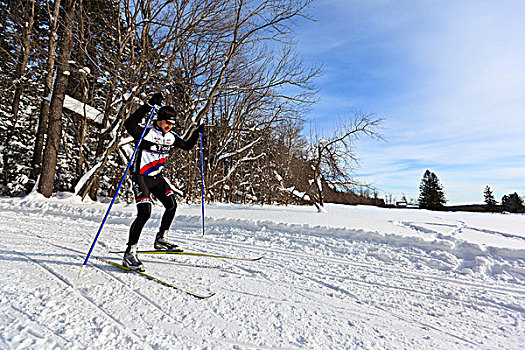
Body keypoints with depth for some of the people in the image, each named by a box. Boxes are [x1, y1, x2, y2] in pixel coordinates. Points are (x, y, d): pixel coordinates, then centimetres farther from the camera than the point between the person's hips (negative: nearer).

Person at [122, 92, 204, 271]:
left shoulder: (171, 137, 4)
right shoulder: (146, 132, -16)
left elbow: (188, 146, 19)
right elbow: (129, 124, -37)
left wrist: (197, 132, 4)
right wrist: (149, 105, -41)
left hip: (156, 177, 8)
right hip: (140, 176, -7)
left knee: (171, 205, 8)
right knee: (144, 212, -18)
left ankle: (161, 240, 26)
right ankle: (129, 253, -6)